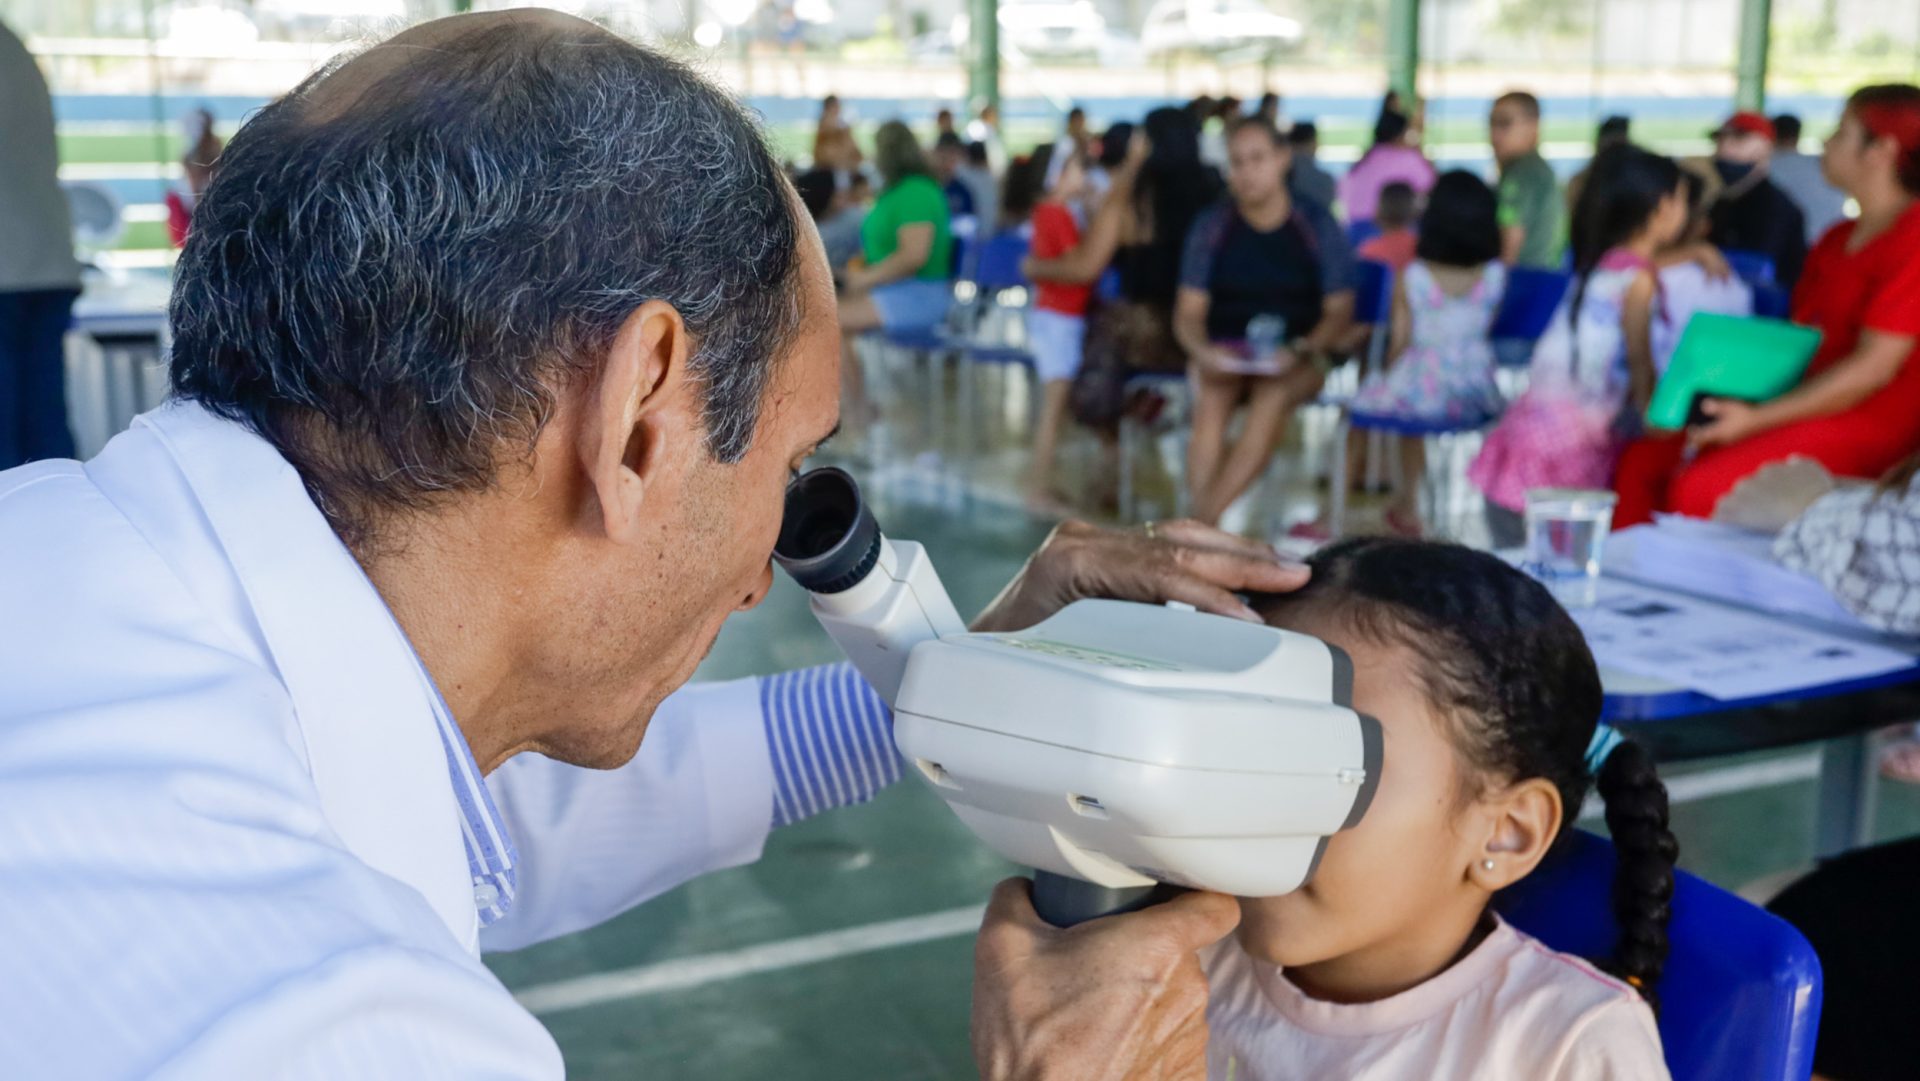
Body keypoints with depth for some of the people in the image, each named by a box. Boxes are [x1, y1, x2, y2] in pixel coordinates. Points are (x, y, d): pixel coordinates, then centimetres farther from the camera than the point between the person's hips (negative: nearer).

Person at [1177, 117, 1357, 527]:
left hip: (1298, 358, -1)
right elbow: (1189, 312, 3)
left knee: (1274, 395, -35)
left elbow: (1339, 312, 2)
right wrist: (1202, 351, -19)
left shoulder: (1319, 227, 3)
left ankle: (1206, 515, -37)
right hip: (1223, 356, 1)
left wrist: (1300, 352, -18)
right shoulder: (1211, 227, 6)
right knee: (1210, 399, -33)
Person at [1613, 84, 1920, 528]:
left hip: (1868, 424, -9)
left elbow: (1874, 367, -17)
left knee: (1697, 489, -29)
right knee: (1640, 461, -8)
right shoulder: (1835, 240, 19)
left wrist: (1757, 419, -19)